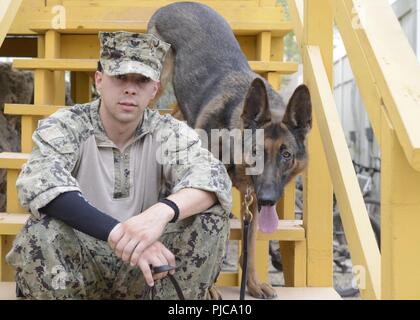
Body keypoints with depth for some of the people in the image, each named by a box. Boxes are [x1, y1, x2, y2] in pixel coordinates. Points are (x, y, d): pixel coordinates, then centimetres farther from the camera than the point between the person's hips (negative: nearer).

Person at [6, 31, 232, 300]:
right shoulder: (65, 127, -10)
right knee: (42, 232, -33)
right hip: (78, 265, -1)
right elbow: (40, 183, -31)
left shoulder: (169, 133, -5)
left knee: (213, 213, -19)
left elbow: (213, 177, -24)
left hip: (145, 269, 2)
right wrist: (118, 232, -44)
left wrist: (163, 211, -46)